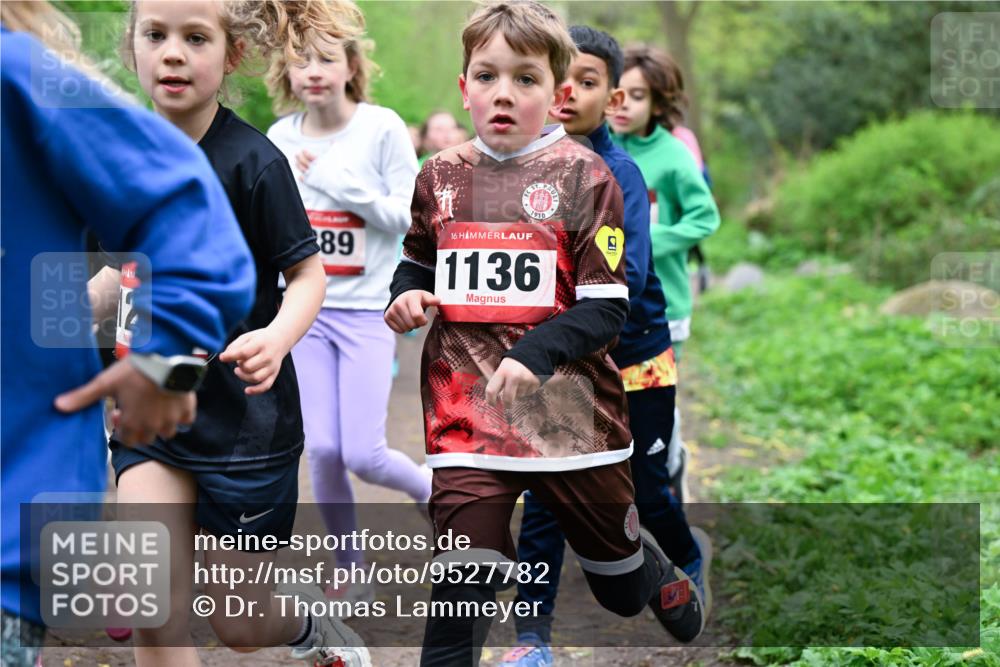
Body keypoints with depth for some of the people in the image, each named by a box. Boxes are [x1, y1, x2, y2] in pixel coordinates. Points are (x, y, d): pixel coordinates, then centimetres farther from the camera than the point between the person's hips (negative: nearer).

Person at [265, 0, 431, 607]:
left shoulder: (382, 127, -8)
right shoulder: (281, 137, 3)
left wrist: (345, 186, -19)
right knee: (323, 450, -1)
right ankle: (352, 574, 17)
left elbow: (409, 216, -10)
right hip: (304, 308, 3)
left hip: (366, 310, -3)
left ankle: (433, 490, 26)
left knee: (363, 453, -7)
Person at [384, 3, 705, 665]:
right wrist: (406, 293, -1)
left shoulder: (584, 176, -6)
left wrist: (534, 353, -26)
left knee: (620, 587, 20)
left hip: (570, 409, -1)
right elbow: (419, 260, 22)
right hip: (468, 407, 2)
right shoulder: (442, 177, 5)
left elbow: (605, 307, -10)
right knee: (464, 582, -14)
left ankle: (665, 581, 54)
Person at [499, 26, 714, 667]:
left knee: (647, 491, 13)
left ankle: (689, 554, 46)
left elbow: (626, 280, -29)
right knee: (545, 496, -2)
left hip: (635, 360, -3)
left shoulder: (620, 172, -19)